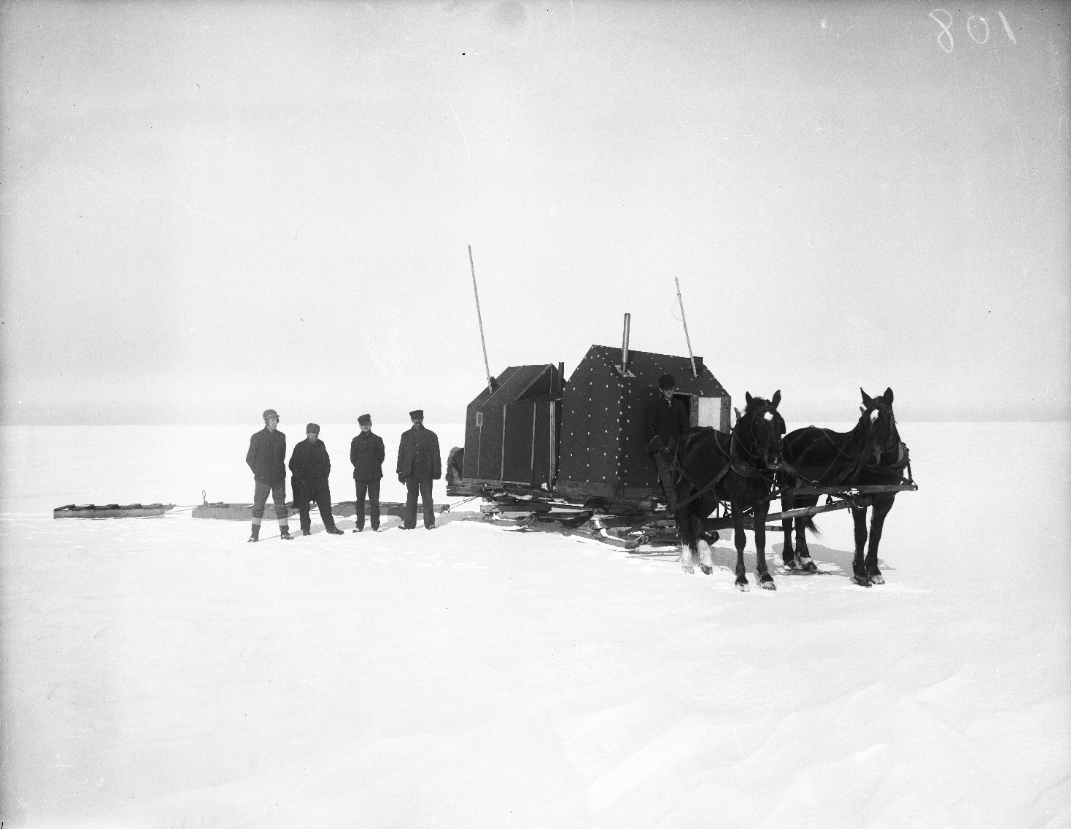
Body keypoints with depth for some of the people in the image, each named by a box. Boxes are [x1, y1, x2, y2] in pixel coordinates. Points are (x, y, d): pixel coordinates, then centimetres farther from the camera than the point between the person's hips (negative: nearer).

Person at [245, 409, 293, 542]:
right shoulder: (257, 437, -4)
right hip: (263, 478, -3)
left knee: (281, 504, 7)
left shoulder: (281, 436, 7)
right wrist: (258, 472, 0)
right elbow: (250, 458, 0)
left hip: (279, 477, 3)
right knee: (258, 505, 0)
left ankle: (284, 531, 13)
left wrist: (279, 470, 9)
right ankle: (255, 533, 5)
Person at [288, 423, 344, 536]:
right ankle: (305, 528, 15)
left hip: (320, 480, 3)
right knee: (304, 506, 4)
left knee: (325, 504, 3)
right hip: (304, 482, -3)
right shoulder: (300, 447, -4)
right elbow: (293, 465, -3)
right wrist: (301, 478, -9)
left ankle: (330, 526, 9)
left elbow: (326, 462, 16)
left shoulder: (321, 445, 7)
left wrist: (325, 475, 5)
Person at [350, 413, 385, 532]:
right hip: (360, 476, 1)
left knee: (374, 501, 1)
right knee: (360, 500, 5)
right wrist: (360, 468, 4)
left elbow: (382, 455, 7)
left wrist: (375, 466, 3)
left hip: (374, 475, -1)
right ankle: (359, 525, 13)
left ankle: (375, 525, 6)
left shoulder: (377, 439, 3)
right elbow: (352, 457, 8)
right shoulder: (356, 441, 4)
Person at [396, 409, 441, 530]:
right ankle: (409, 523, 8)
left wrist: (436, 471, -1)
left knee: (427, 497, -1)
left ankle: (430, 522, 3)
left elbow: (436, 455, 5)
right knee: (411, 497, 5)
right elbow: (401, 454, 10)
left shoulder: (430, 435, 6)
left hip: (426, 472, -2)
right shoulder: (406, 435, 12)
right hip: (411, 472, 2)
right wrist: (401, 471, 4)